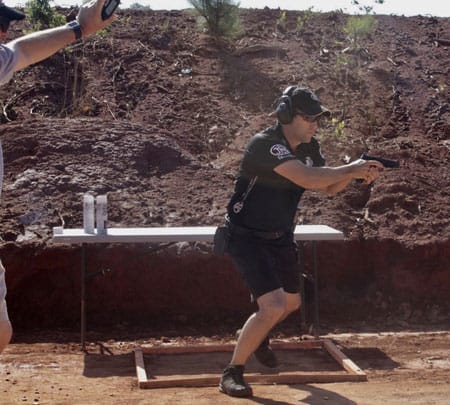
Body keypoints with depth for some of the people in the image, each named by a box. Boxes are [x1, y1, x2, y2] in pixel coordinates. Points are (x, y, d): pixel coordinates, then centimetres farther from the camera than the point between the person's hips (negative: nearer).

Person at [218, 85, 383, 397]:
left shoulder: (309, 147, -1)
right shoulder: (265, 144, -27)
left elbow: (330, 187, 5)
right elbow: (308, 179, -38)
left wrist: (357, 173, -14)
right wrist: (350, 170, -27)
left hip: (281, 238, 9)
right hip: (247, 239, -8)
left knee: (291, 303, 23)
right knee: (272, 307, -20)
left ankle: (258, 338, 53)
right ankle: (233, 372, -4)